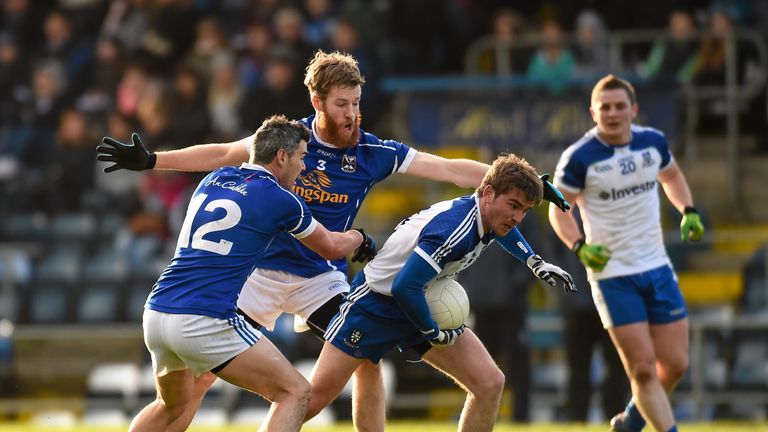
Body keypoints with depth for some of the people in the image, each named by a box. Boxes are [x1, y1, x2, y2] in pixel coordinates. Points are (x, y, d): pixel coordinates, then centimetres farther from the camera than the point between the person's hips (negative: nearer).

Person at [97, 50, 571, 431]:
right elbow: (221, 154, 2)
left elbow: (453, 170, -9)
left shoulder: (375, 153, -9)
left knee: (368, 358, -11)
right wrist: (150, 160, -2)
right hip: (264, 270, -1)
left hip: (323, 276, 1)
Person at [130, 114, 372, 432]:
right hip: (205, 322, -7)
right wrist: (358, 237, 38)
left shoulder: (213, 180, 16)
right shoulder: (280, 200, -1)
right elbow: (331, 248, 17)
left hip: (155, 314, 7)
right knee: (295, 393, 1)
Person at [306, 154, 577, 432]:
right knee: (315, 397, -12)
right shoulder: (454, 229, -33)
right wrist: (434, 333, -23)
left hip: (425, 305, 8)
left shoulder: (487, 213, -5)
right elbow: (404, 287, -36)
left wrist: (536, 263, 20)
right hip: (376, 302, -8)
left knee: (490, 383, -6)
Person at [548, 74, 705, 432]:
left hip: (657, 267, 5)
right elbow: (559, 209, -4)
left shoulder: (653, 142, 0)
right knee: (643, 369, -9)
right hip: (612, 275, -5)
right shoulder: (578, 158, -14)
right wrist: (580, 247, -21)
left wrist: (689, 212, 5)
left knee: (675, 363, 5)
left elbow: (671, 175, 21)